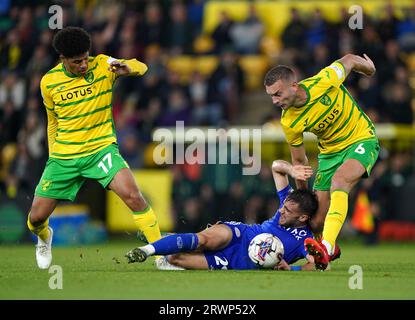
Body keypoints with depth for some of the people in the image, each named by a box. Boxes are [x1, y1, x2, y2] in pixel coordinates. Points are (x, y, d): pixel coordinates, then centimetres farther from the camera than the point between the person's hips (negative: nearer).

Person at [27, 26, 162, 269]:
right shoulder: (49, 82, -1)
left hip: (101, 148, -2)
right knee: (36, 217, 3)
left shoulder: (102, 66, -7)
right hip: (63, 157, 2)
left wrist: (127, 68, -32)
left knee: (132, 195, -27)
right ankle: (44, 238, 42)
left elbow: (141, 67, -9)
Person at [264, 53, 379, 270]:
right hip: (329, 152, 4)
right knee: (316, 224, -3)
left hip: (361, 140, -4)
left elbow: (348, 61, -4)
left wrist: (369, 68, 17)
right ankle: (330, 250, 34)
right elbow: (299, 161, 1)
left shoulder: (323, 82, -26)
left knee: (338, 181, -35)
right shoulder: (289, 123, -15)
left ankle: (327, 247, -49)